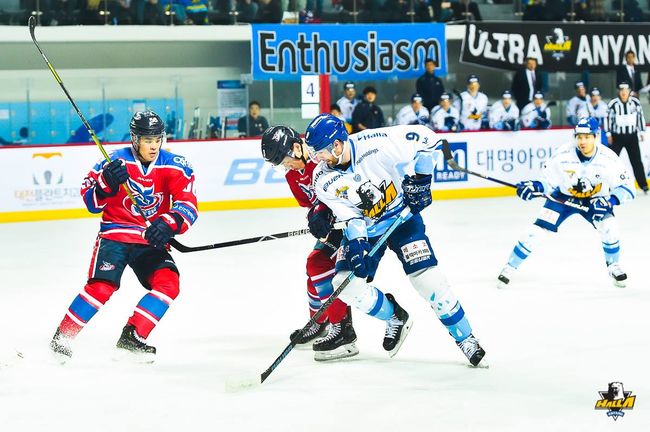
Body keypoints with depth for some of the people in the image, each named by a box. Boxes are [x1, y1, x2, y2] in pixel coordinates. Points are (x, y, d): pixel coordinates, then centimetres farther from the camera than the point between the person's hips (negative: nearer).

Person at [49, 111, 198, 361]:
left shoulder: (174, 167, -6)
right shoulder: (116, 162, -10)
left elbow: (188, 206, -15)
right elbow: (92, 202, -8)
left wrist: (169, 224, -36)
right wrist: (106, 182, -29)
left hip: (151, 239, 3)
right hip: (115, 234, -3)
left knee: (168, 284, -17)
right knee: (102, 287, -20)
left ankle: (132, 336, -9)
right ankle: (62, 337, -4)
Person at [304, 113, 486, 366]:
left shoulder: (374, 144, -28)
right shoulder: (323, 180, -16)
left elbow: (425, 138, -20)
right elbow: (349, 216, -12)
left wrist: (421, 178, -21)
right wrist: (357, 246, -28)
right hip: (364, 229, 4)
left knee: (425, 277, -15)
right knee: (346, 283, -13)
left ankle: (465, 339, -1)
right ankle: (395, 317, 13)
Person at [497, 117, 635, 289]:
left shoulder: (609, 158, -25)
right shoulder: (563, 155, -25)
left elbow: (627, 188, -19)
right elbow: (548, 181, -13)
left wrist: (609, 201, -35)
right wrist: (535, 187, -35)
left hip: (595, 199, 0)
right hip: (563, 197, 0)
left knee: (609, 228, -23)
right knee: (537, 231, -12)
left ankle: (613, 265, 5)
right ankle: (510, 268, 4)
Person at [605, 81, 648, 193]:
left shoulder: (636, 102, -4)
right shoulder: (612, 104, -11)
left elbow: (640, 116, 7)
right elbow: (608, 118, -4)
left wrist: (642, 131, 7)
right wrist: (608, 134, -4)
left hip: (632, 137, 2)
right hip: (617, 137, -2)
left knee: (636, 161, 3)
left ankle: (643, 184, 9)